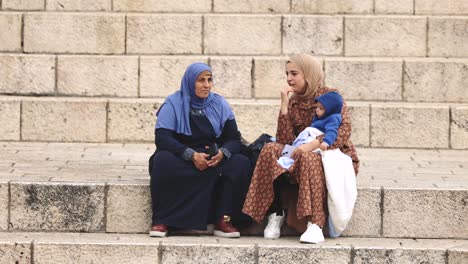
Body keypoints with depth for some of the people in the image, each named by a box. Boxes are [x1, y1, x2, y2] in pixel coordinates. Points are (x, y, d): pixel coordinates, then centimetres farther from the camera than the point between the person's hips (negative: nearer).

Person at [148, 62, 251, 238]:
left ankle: (223, 220, -22)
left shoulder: (220, 105, 8)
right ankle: (161, 221, -27)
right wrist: (191, 155, -27)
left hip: (213, 159, 2)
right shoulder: (173, 103, -2)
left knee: (241, 163, -25)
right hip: (180, 161, -2)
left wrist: (222, 153, -21)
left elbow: (234, 139, 4)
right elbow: (161, 138, -14)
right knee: (163, 160, -35)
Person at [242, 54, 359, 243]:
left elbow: (344, 129, -20)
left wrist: (314, 144, -32)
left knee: (308, 158, -37)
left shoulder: (331, 96, -4)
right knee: (271, 150, -21)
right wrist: (284, 105, -12)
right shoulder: (292, 102, 8)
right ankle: (276, 214, -23)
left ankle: (315, 224, -43)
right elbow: (285, 141, -5)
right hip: (303, 157, 4)